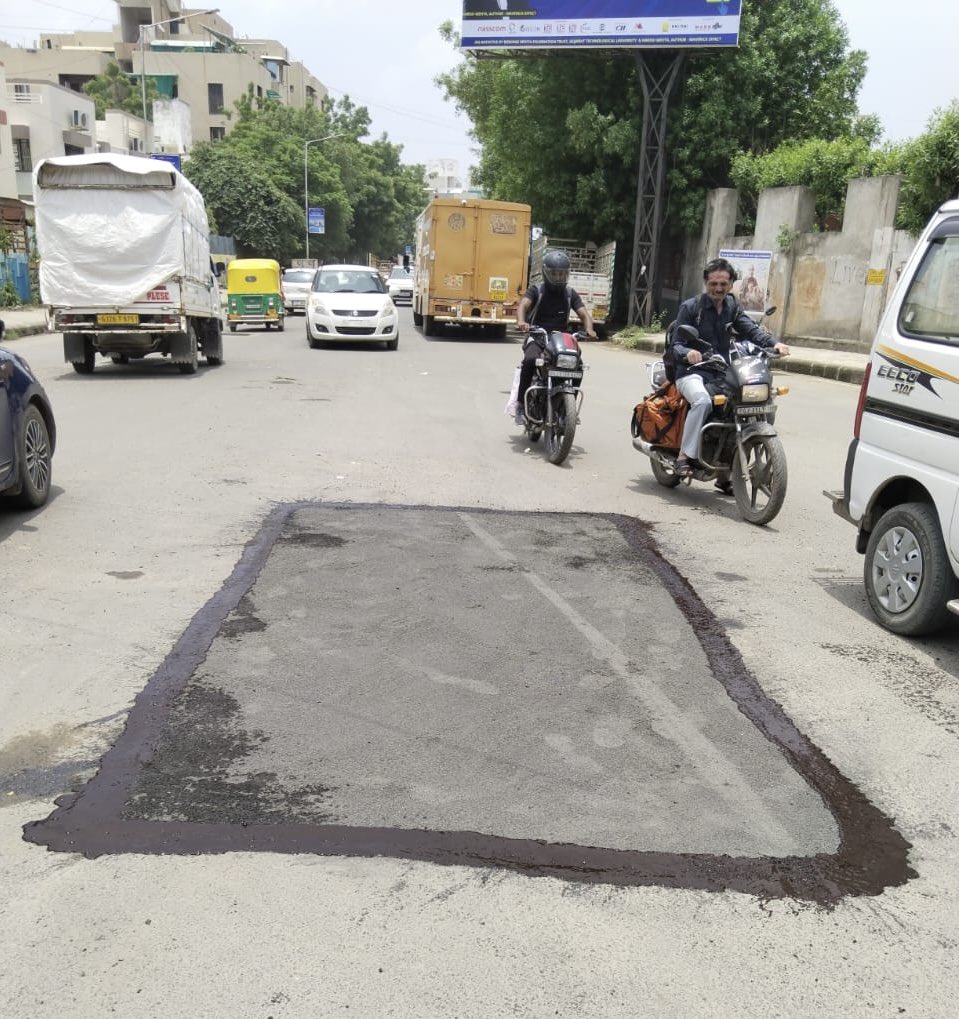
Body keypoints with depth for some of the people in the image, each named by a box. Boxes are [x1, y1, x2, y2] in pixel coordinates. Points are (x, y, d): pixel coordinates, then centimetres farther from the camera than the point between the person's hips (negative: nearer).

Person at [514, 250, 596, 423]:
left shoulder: (570, 294, 11)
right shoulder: (536, 290, 2)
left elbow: (584, 314, 1)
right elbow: (523, 305, -16)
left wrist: (589, 329, -23)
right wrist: (521, 322, -40)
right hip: (536, 338, -3)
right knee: (530, 360, -34)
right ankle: (521, 403, -21)